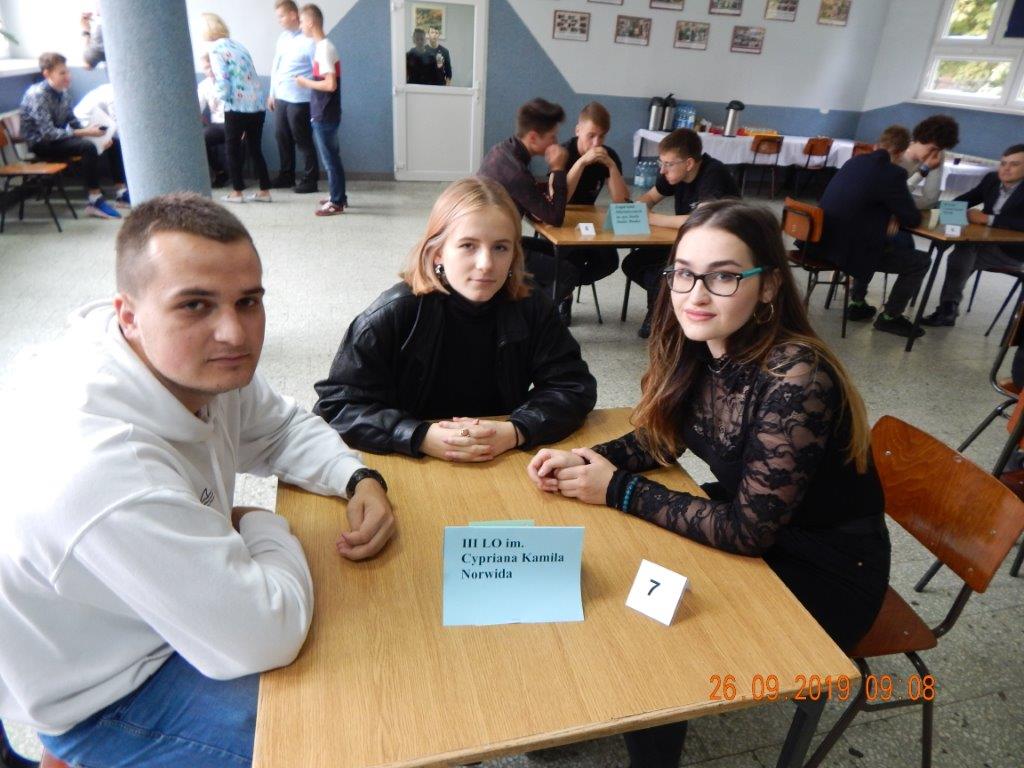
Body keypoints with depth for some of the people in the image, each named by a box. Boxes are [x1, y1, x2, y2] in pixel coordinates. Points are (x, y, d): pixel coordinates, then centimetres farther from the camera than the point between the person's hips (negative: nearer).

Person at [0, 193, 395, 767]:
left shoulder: (193, 359, -16)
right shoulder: (106, 469, -41)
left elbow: (284, 428, 2)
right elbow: (266, 638, -34)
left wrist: (360, 480, -16)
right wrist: (263, 525, -16)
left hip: (175, 596, 8)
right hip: (102, 696, -7)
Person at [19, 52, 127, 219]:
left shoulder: (63, 92, 1)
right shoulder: (37, 95, -21)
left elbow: (73, 121, 9)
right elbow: (48, 133, -27)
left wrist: (91, 131, -10)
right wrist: (85, 133, -31)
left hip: (60, 137, 8)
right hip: (41, 144, -8)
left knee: (113, 142, 1)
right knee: (88, 147, -33)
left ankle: (121, 192, 0)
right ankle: (94, 201, -34)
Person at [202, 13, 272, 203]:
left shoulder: (216, 49, -4)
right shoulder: (238, 44, 15)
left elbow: (222, 82, -12)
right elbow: (249, 75, 14)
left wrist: (221, 97, 9)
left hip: (237, 106, -6)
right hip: (257, 105, 6)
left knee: (233, 148, 9)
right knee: (255, 148, 13)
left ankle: (237, 192, 12)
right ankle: (264, 191, 13)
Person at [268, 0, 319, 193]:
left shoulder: (308, 40, -11)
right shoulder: (282, 38, 12)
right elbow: (275, 67, 18)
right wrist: (272, 93, 18)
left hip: (298, 100, -7)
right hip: (280, 98, 8)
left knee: (303, 140, 0)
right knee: (282, 137, 13)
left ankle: (310, 180, 9)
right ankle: (286, 176, 24)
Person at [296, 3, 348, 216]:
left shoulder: (323, 49, -17)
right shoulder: (325, 46, 12)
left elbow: (331, 84, -24)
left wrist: (306, 82, -12)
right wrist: (311, 82, 9)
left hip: (324, 116, -9)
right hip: (326, 114, 9)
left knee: (330, 159, -3)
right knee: (332, 157, 16)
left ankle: (336, 203, 4)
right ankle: (339, 197, 25)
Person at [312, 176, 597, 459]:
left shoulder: (531, 307, -5)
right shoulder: (393, 312, -12)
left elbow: (574, 386, -5)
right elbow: (336, 403, -13)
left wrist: (516, 431, -22)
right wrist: (421, 437, -26)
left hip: (504, 466, 2)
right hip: (410, 467, -1)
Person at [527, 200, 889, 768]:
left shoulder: (795, 379, -32)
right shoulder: (700, 348, -10)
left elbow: (746, 530, -27)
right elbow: (660, 439, 4)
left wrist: (618, 491, -22)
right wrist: (583, 460, -14)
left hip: (823, 571, -7)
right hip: (750, 531, 7)